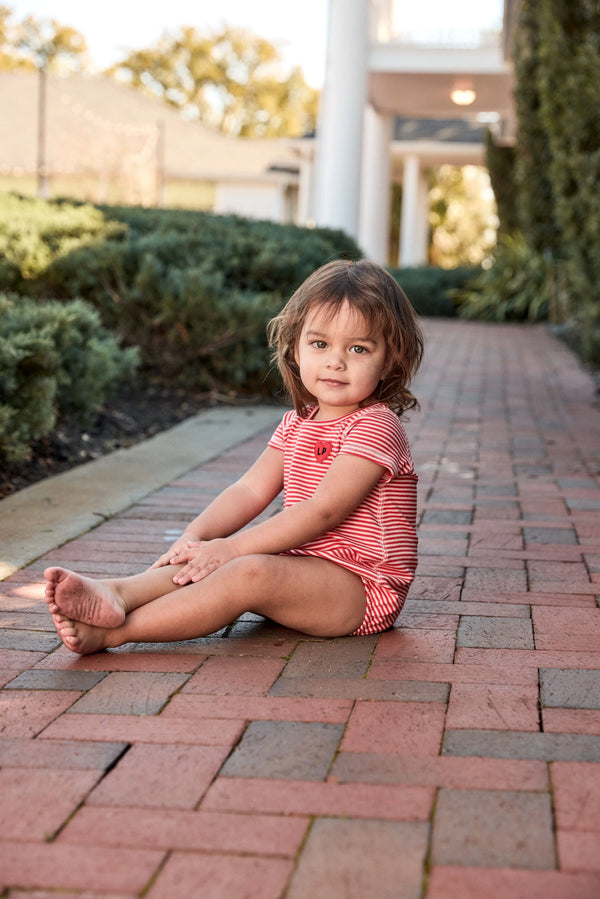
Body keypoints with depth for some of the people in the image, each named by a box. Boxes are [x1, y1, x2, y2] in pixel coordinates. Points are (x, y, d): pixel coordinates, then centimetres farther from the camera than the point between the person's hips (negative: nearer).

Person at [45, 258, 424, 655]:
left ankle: (113, 632, -34)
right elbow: (250, 490, 5)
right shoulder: (296, 424, 13)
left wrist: (232, 547, -24)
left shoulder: (375, 426, -15)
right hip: (304, 564, 9)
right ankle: (117, 594, -31)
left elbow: (322, 512, -23)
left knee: (249, 572, -30)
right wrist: (195, 536, -13)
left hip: (362, 585, -9)